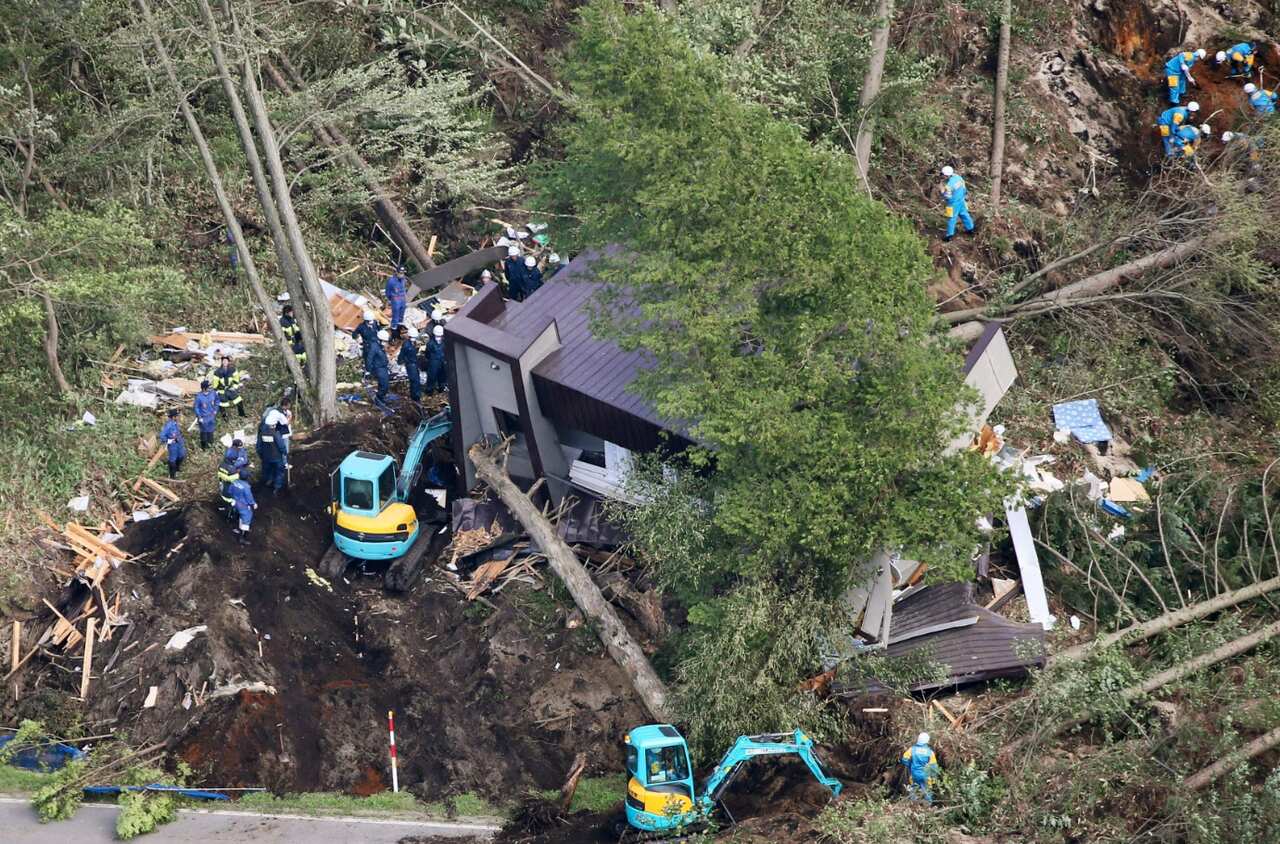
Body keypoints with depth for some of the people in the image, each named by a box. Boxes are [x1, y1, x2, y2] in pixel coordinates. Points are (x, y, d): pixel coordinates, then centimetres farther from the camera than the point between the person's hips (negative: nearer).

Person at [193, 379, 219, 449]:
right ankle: (204, 445, 34)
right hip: (203, 417, -4)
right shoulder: (199, 396, -25)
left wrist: (215, 410, 4)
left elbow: (217, 401, 6)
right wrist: (199, 417, -13)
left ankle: (210, 442, 45)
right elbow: (196, 407, -14)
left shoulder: (213, 393, -14)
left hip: (211, 415, 4)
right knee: (204, 431, 13)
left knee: (211, 430, 21)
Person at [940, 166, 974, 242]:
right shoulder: (958, 177, -9)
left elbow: (947, 197, -26)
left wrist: (942, 191, -14)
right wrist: (965, 195, 20)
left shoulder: (949, 185, -33)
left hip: (954, 203, -8)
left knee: (951, 219, 6)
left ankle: (950, 235, 14)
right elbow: (964, 187, 5)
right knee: (964, 214, 25)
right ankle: (970, 228, 41)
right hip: (962, 200, 8)